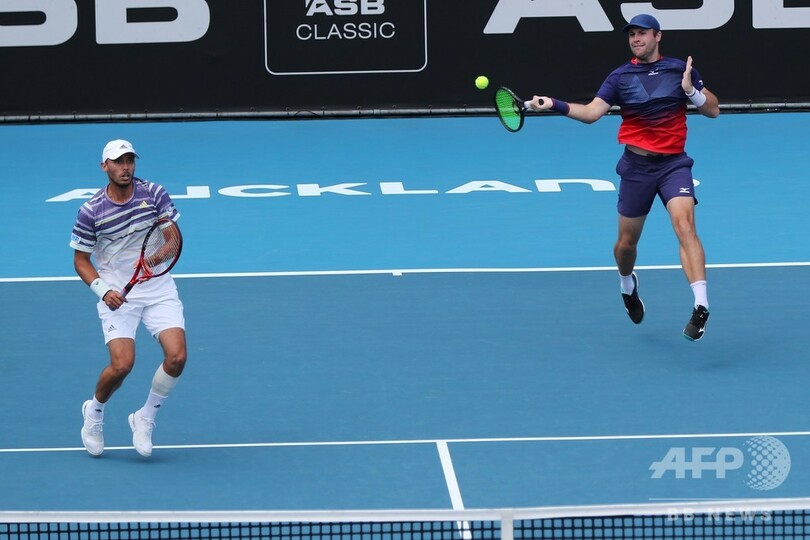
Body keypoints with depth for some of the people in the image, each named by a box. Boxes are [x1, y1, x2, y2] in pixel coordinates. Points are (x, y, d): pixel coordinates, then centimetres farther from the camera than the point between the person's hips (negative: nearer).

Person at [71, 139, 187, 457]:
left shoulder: (155, 194, -3)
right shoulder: (91, 212, -7)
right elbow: (81, 260, 1)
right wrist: (103, 290, -14)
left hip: (159, 290, 2)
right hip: (118, 296, -2)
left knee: (176, 357, -16)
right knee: (122, 365, -18)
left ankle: (145, 418, 9)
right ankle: (94, 412, 15)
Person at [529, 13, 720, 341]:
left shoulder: (680, 69, 1)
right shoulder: (620, 77, 2)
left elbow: (713, 110, 3)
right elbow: (592, 112, -9)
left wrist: (691, 91, -15)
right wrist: (555, 105, -24)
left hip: (673, 163, -2)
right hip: (637, 166, 2)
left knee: (684, 225, -24)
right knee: (626, 242, 9)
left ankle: (701, 306, -30)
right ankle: (628, 285, 44)